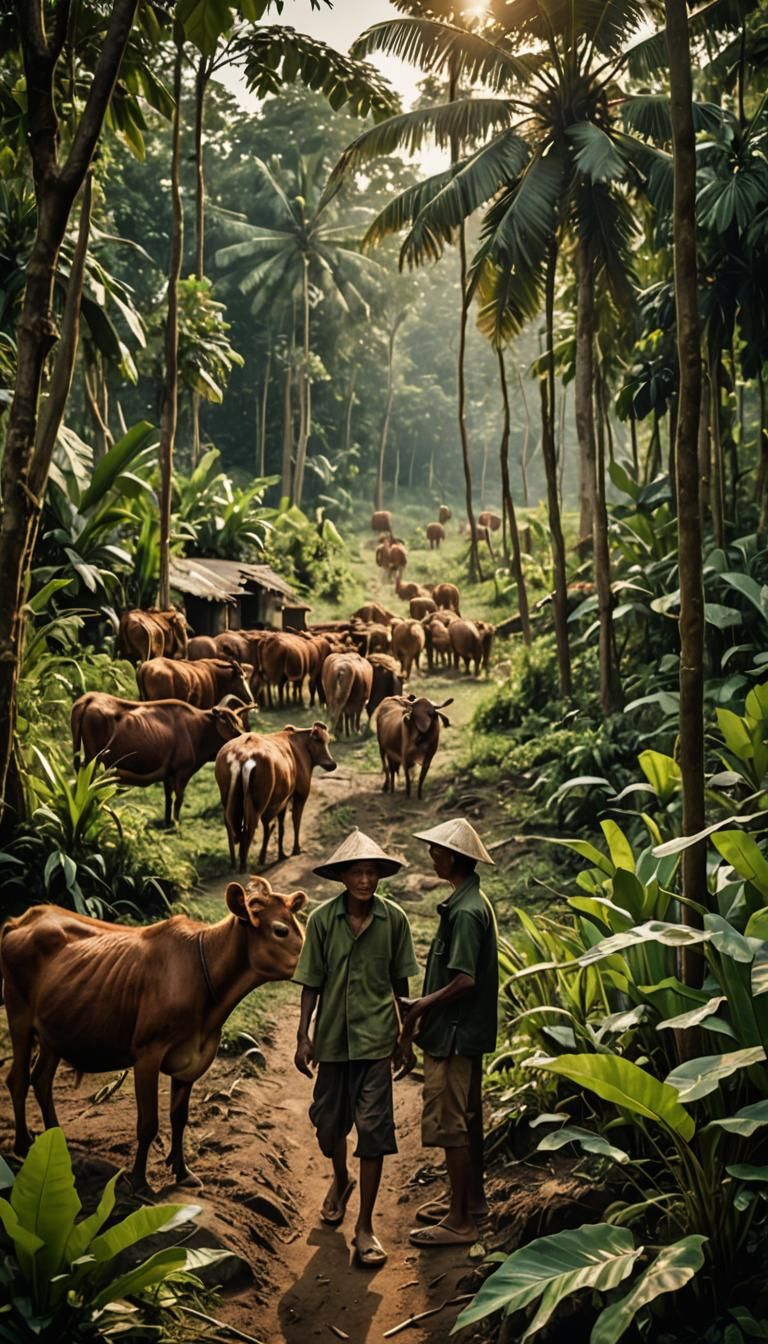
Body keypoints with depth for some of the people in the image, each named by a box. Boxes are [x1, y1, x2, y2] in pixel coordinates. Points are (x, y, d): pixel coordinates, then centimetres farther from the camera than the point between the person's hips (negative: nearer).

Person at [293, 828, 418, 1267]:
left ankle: (365, 1226, 7)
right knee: (329, 1123, 15)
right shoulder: (322, 920, -8)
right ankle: (341, 1180, 47)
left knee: (373, 1129, -3)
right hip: (332, 1037, 1)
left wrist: (406, 1033, 9)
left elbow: (400, 982, 4)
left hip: (375, 1038, -1)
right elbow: (311, 983, -1)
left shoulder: (394, 919, -7)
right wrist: (303, 1037, -3)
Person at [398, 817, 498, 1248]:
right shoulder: (475, 902, 10)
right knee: (467, 1118, 20)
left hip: (455, 1034, -10)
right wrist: (426, 1007, 11)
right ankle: (473, 1199, 33)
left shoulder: (465, 912, -22)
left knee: (448, 1124, -3)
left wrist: (421, 1007, -15)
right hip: (469, 1030, 10)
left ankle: (460, 1221, 4)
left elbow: (465, 981, -26)